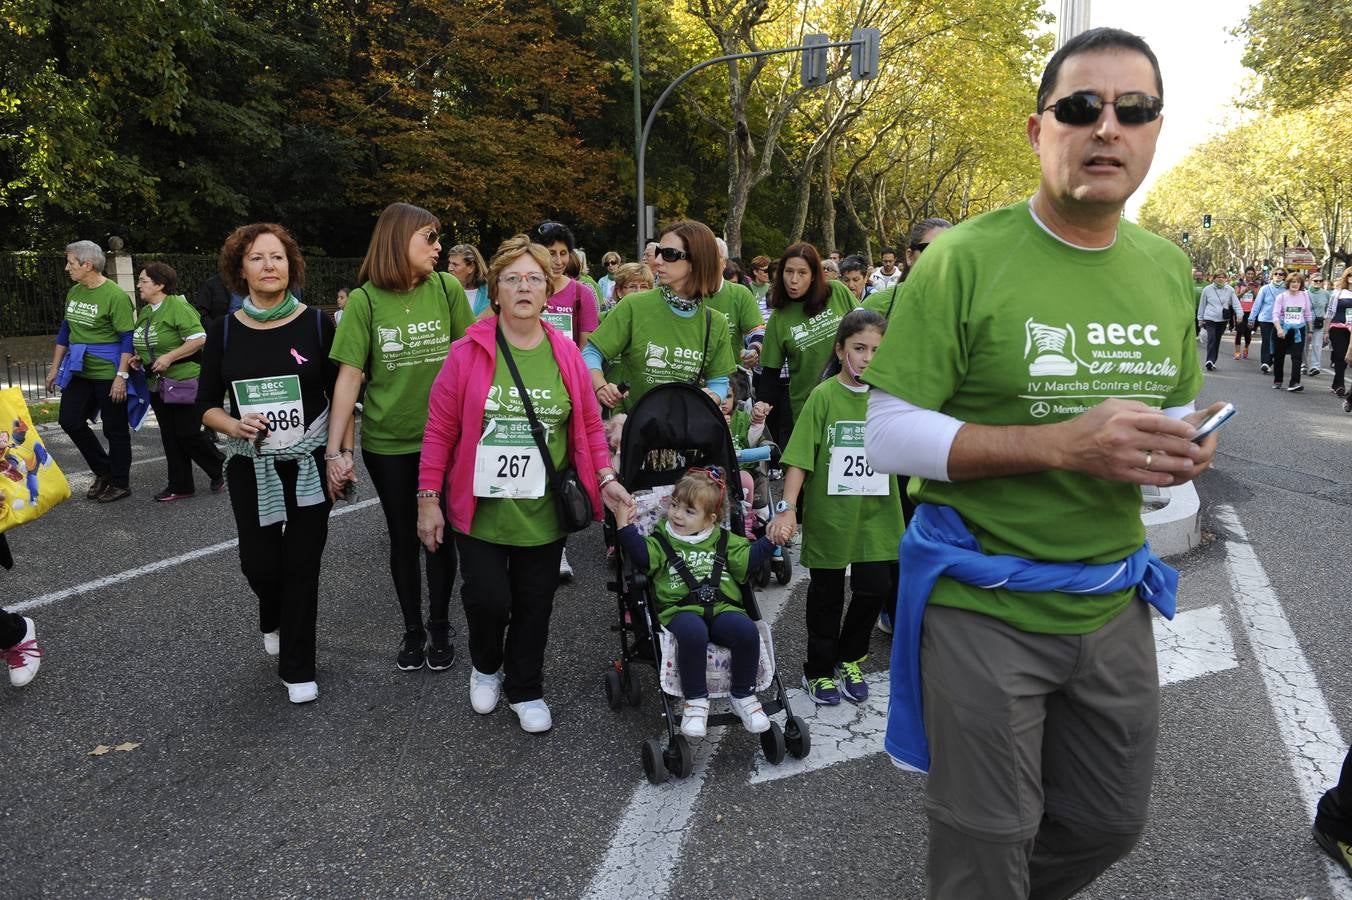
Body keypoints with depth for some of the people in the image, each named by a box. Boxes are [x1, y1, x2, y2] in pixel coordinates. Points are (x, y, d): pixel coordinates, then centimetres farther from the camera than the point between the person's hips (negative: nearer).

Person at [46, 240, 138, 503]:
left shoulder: (115, 296, -15)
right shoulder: (74, 292, 8)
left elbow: (128, 338, -16)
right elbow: (65, 331, 16)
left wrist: (121, 376, -20)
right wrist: (55, 367, 16)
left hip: (108, 374, -8)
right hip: (79, 371, 8)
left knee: (115, 429, 4)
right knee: (69, 421, 8)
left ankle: (120, 484, 19)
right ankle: (103, 471, 25)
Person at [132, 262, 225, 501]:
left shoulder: (177, 306, -14)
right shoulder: (145, 312, 12)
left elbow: (199, 339, -22)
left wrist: (169, 357, -22)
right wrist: (138, 358, 7)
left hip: (184, 381, -8)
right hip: (158, 384, 8)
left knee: (188, 433, -4)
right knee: (170, 436, 10)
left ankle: (219, 469, 20)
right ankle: (180, 486, 17)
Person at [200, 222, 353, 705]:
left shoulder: (316, 324, -5)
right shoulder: (224, 332, 0)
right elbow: (208, 406, 5)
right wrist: (235, 425, -16)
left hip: (310, 465, -1)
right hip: (252, 468, 2)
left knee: (301, 566, 3)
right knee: (260, 563, 4)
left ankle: (298, 668, 20)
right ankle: (273, 621, 41)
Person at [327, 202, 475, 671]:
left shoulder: (447, 288, -5)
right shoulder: (365, 300, -8)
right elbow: (349, 375, -10)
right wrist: (335, 450, -12)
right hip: (386, 443, 0)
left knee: (439, 535, 9)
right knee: (403, 538, 13)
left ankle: (439, 626, 31)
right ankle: (412, 629, 31)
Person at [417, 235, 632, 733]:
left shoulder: (567, 353, 1)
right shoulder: (469, 352, -7)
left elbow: (589, 425, 7)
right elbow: (440, 429, -5)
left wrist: (605, 477, -4)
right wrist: (428, 497, -5)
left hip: (544, 510, 2)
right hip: (480, 507, -2)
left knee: (534, 605, 11)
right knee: (488, 598, -3)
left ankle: (525, 690, 34)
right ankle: (485, 667, 32)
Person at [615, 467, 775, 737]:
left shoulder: (724, 541, 20)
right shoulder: (661, 540, 14)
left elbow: (748, 560, 17)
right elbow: (643, 557, -4)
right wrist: (625, 527, -13)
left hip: (722, 607, 2)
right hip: (681, 610, -2)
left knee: (746, 630, -29)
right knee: (692, 633, -38)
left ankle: (743, 695, -8)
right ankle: (695, 700, -19)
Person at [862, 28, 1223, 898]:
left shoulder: (1168, 268, 5)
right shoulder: (965, 259, -13)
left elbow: (1177, 407, 17)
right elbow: (890, 435, -16)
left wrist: (1188, 444, -8)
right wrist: (1061, 444, -27)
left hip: (1113, 601, 6)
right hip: (983, 606, -5)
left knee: (1111, 824, 22)